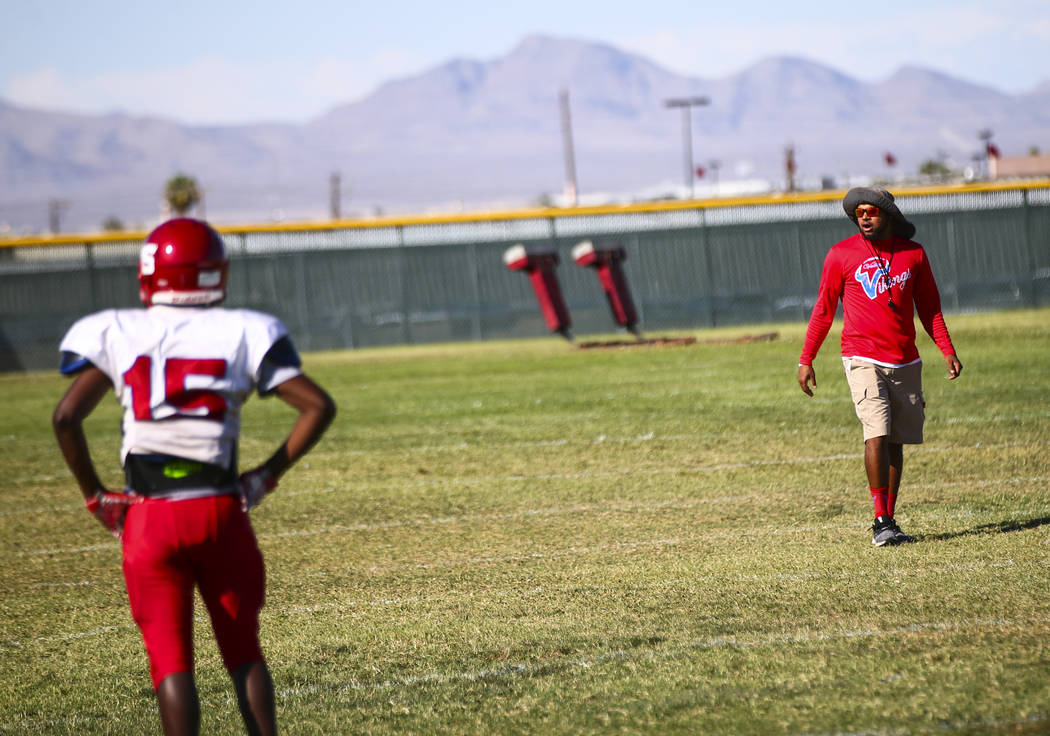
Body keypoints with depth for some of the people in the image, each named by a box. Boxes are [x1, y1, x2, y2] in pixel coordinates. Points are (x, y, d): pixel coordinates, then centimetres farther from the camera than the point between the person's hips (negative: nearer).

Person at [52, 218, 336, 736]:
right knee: (244, 654, 16)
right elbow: (318, 406, -2)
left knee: (170, 660, 4)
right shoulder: (240, 333, 2)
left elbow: (66, 417, -9)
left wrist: (94, 496, 3)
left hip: (148, 519, -1)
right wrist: (268, 475, 7)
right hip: (221, 512, 1)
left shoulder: (118, 335, 1)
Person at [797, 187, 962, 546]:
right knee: (877, 435, -17)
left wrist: (947, 350, 5)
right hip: (863, 359, -3)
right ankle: (881, 524, -15)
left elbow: (928, 306, 15)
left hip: (905, 362, 4)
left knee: (896, 442, 6)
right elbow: (823, 310, 5)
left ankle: (888, 521, 14)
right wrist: (806, 360, 3)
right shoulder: (841, 254, 0)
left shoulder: (913, 253, 7)